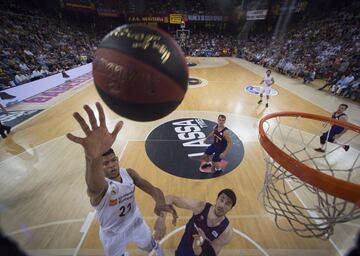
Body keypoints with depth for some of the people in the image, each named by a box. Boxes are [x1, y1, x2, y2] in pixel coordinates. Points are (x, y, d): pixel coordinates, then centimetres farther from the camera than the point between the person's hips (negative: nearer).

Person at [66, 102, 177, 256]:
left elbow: (153, 190, -24)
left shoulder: (129, 173, -19)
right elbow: (94, 186, -58)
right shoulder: (99, 186, -32)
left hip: (136, 223, 4)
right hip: (113, 234, -3)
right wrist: (93, 158, -83)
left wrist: (160, 203, -49)